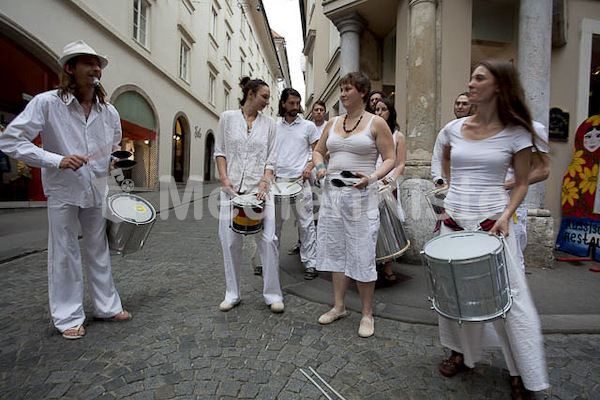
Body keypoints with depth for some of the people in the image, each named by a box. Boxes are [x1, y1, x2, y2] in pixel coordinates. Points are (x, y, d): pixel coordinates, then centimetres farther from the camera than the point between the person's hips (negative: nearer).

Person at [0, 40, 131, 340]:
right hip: (63, 193, -4)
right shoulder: (46, 103, -9)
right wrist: (57, 161, -22)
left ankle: (107, 306, 26)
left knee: (99, 251, 13)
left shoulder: (109, 111, 5)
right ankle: (68, 317, 20)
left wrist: (115, 161, 4)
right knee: (64, 255, 5)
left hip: (97, 192, 4)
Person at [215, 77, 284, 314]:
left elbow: (271, 159, 6)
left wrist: (265, 183, -8)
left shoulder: (269, 124, 10)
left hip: (259, 189, 0)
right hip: (232, 188, 0)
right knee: (230, 241, 4)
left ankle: (273, 294, 10)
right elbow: (219, 151, 8)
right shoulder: (228, 117, 8)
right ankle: (232, 294, 21)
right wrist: (224, 178, -5)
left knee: (268, 240, -5)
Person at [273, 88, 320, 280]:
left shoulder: (308, 126, 7)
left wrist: (309, 167, -9)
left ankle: (310, 263, 10)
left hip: (300, 180, -2)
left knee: (306, 222, 0)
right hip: (278, 180, 2)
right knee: (275, 221, 9)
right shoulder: (274, 127, 14)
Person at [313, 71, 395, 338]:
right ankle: (339, 306, 29)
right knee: (335, 250, 12)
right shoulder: (333, 123, 14)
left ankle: (367, 314, 18)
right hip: (332, 193, 6)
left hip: (360, 196, -5)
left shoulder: (376, 123, -1)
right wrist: (320, 166, 0)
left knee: (362, 254, -1)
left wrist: (371, 177, -20)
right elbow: (318, 151, 22)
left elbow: (389, 159, -3)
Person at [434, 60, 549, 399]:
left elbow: (522, 183, 3)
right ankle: (461, 352, 36)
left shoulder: (516, 133, -3)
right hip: (454, 221, 4)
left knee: (508, 298, 3)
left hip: (492, 223, -3)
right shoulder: (454, 129, 5)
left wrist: (506, 214, -13)